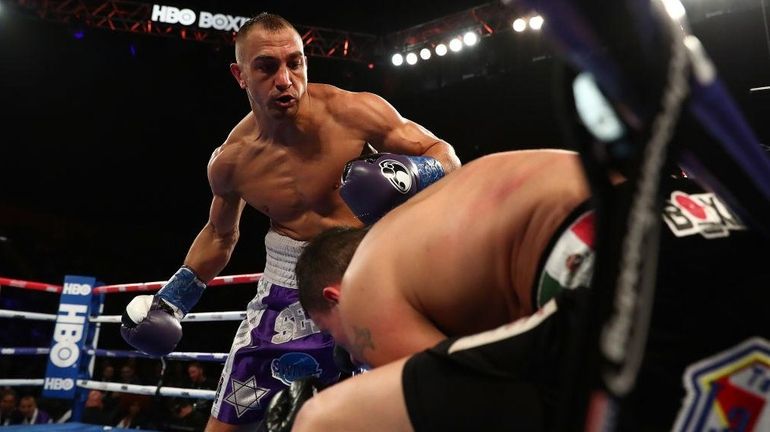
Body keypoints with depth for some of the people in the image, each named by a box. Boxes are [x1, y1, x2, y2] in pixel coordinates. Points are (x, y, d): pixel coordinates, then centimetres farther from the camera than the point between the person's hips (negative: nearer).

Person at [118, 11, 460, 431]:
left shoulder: (354, 113, -17)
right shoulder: (230, 161, -5)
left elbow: (444, 154, -7)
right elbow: (220, 234, 15)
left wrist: (409, 173, -29)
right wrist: (171, 299, 11)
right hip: (286, 288, 3)